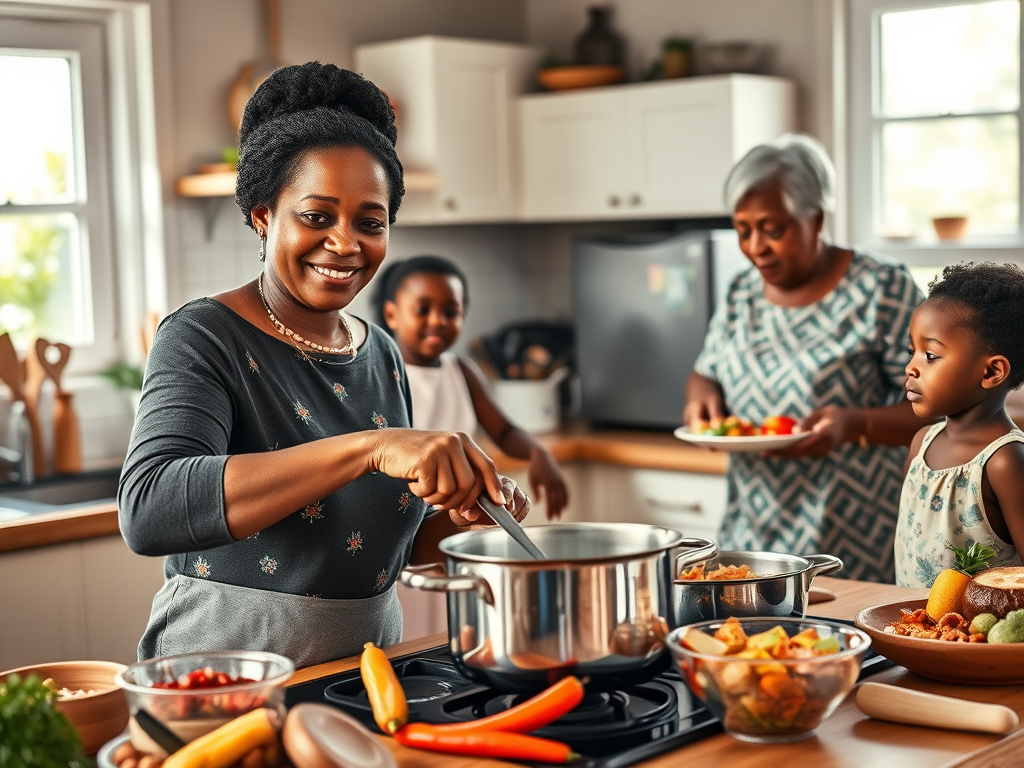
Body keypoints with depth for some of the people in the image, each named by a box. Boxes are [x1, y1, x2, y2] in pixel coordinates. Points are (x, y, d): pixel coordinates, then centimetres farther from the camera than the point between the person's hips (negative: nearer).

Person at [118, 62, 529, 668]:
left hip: (368, 667, 5)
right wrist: (370, 446, -33)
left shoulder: (382, 352, 10)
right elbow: (146, 511, -27)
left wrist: (455, 513, -1)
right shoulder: (203, 339, -8)